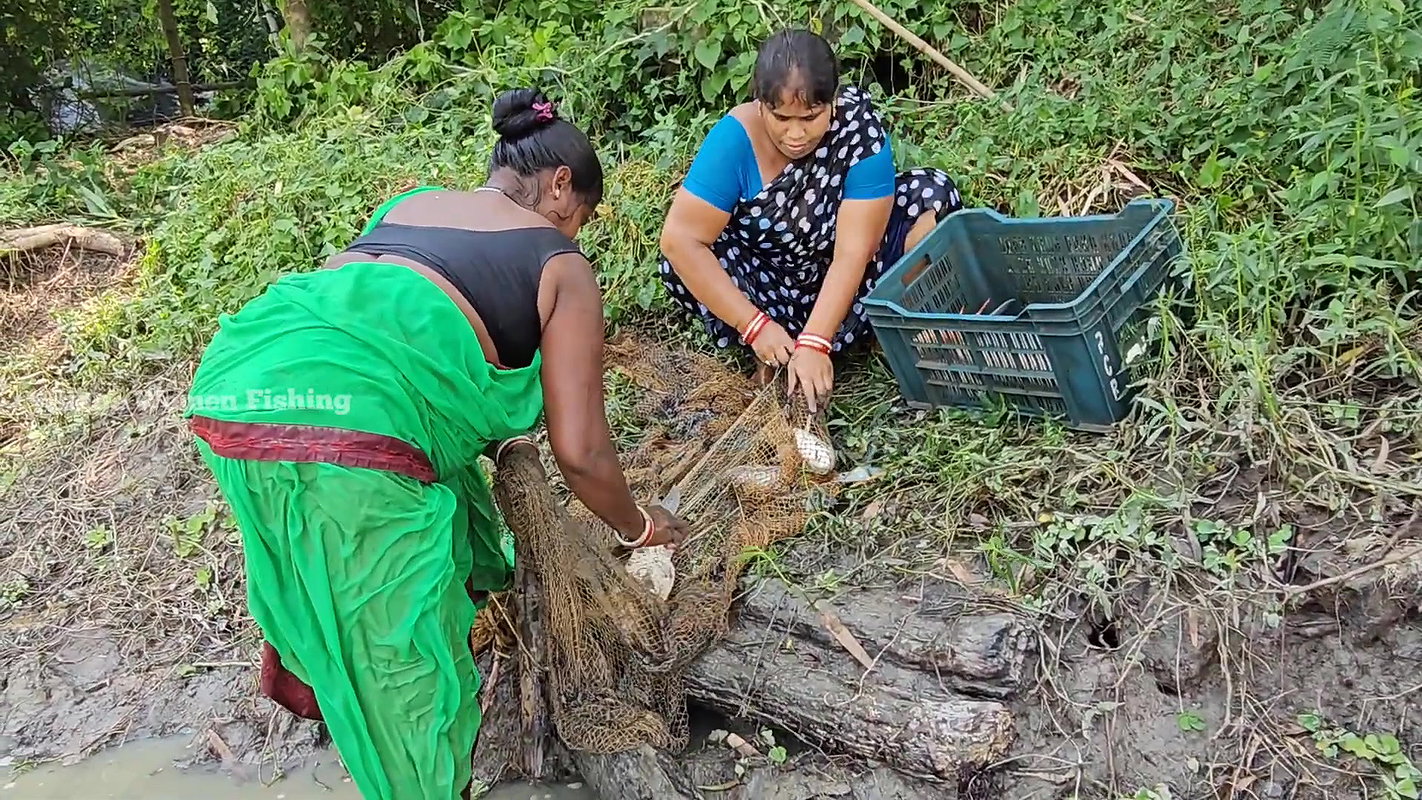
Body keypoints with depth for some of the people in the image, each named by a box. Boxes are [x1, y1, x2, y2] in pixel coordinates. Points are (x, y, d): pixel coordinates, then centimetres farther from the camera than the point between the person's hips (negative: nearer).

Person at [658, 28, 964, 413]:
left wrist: (814, 343, -37)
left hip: (840, 286, 1)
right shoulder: (735, 138, -24)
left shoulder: (859, 128, -23)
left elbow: (852, 253, -27)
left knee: (933, 192, -20)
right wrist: (755, 325, -34)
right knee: (682, 261, -29)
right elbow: (680, 239, -31)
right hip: (768, 285, 0)